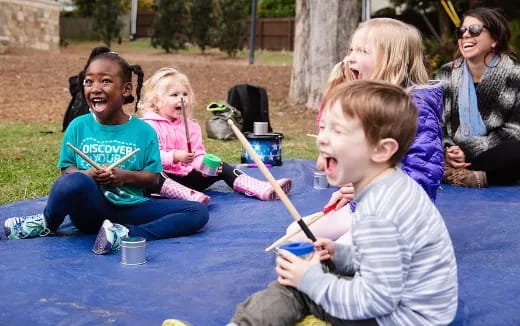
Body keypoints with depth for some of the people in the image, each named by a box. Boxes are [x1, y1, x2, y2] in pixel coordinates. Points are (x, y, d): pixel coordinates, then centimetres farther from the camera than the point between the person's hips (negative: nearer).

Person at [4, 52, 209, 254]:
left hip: (130, 208, 2)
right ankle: (47, 224, -5)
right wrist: (88, 175, -17)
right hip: (91, 206, -2)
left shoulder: (143, 131, 1)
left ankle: (125, 234, -30)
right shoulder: (78, 126, 3)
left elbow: (152, 176, 4)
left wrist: (125, 176, -16)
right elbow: (66, 170, 5)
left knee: (199, 212, -16)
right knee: (75, 181, -39)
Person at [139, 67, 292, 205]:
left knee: (222, 168, -6)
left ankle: (263, 189, -19)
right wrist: (175, 157, -33)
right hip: (165, 177, -6)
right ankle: (190, 195, -59)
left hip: (188, 175, 7)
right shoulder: (150, 125, -7)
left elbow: (198, 155, 9)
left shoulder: (190, 125, 15)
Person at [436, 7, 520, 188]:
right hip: (455, 158, 3)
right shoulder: (447, 73, 6)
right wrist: (446, 150, -20)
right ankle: (480, 176, -27)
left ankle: (449, 173, -31)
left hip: (496, 160, -3)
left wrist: (467, 151, -21)